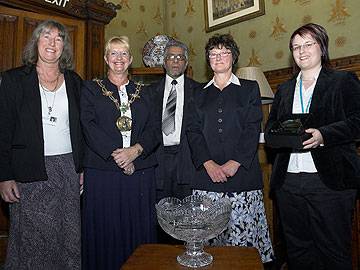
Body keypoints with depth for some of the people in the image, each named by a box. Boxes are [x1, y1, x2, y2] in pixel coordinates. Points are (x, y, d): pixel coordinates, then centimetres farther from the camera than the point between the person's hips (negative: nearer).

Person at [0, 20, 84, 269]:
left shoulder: (73, 81, 9)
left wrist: (83, 167, 6)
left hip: (68, 168, 3)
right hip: (31, 171, -2)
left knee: (69, 235, 10)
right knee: (32, 237, 6)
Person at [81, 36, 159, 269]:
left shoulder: (142, 93, 15)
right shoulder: (91, 89, 9)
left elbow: (152, 130, 6)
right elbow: (90, 126, -5)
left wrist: (136, 150, -12)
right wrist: (116, 154, -14)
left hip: (140, 170, 2)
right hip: (103, 170, -2)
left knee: (139, 229, 7)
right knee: (105, 230, 3)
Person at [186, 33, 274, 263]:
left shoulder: (249, 89, 9)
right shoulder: (200, 95, 15)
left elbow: (253, 129, -1)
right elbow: (193, 132, 5)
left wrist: (234, 163, -12)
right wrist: (209, 164, -10)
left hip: (242, 174, -1)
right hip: (207, 175, 2)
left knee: (243, 235, 1)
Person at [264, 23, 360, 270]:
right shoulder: (284, 90, 19)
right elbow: (271, 125, 17)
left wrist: (324, 135, -19)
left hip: (330, 180, -4)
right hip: (288, 181, 4)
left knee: (333, 250, 3)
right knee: (297, 249, 12)